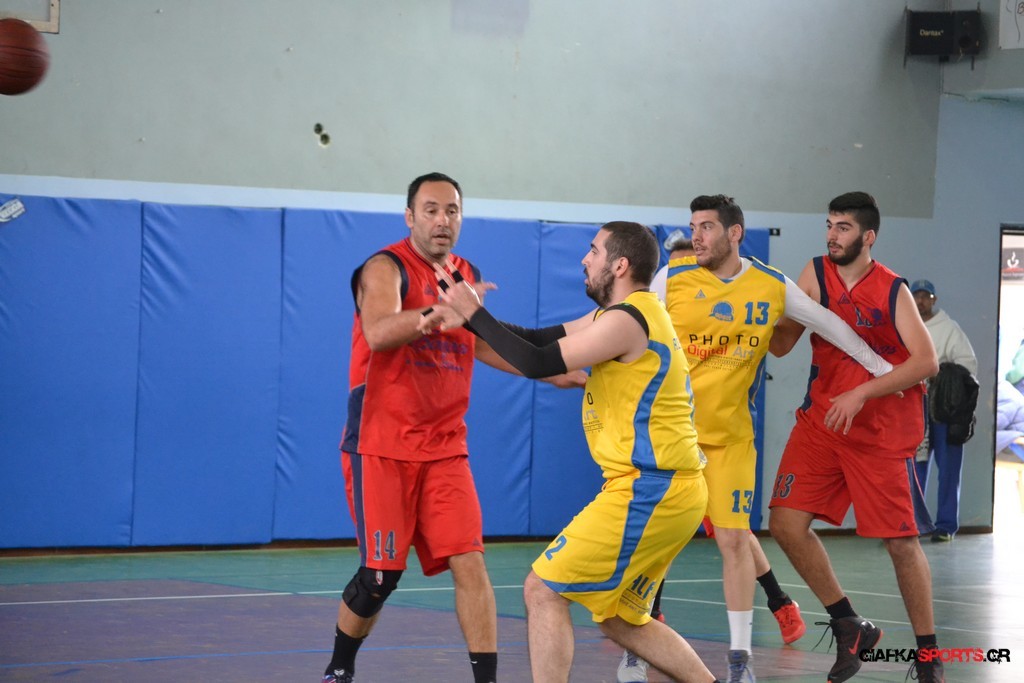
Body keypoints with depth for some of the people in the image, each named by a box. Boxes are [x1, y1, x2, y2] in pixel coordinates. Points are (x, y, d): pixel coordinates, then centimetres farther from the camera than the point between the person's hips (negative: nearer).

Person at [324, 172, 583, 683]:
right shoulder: (386, 268, -10)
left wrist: (552, 372, 20)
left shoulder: (467, 277, 12)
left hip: (444, 446, 5)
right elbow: (379, 332, -30)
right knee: (381, 574, -4)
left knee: (469, 563, -8)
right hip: (382, 445, -5)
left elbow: (485, 345, 28)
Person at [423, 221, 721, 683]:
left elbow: (537, 364, -16)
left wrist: (474, 315, -7)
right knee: (621, 620, 18)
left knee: (542, 590, -5)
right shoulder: (621, 314, 17)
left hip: (648, 490, -10)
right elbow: (541, 340, 18)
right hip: (671, 490, 10)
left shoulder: (627, 319, -15)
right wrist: (466, 319, 8)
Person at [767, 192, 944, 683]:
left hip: (884, 427, -4)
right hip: (821, 418, 4)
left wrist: (861, 393, -23)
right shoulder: (816, 275, 2)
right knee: (786, 522, -7)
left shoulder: (893, 291, -7)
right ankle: (850, 628, 8)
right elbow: (780, 343, 0)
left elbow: (927, 362, -15)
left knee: (901, 540, -3)